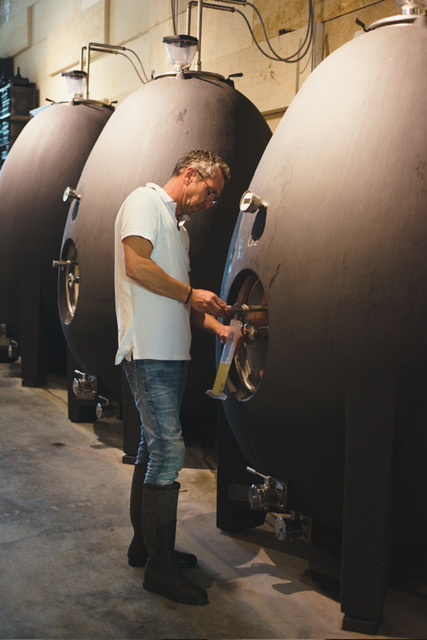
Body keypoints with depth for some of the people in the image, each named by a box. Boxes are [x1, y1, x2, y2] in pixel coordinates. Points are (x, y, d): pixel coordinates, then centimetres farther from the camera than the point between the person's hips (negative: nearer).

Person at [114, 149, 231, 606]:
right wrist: (191, 294, -11)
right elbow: (137, 266, -19)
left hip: (172, 353, 10)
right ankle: (159, 567, -4)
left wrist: (216, 326, 12)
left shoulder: (179, 225, 25)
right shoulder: (145, 202, -4)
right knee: (168, 448, -12)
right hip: (148, 351, -10)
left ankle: (144, 544, 25)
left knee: (154, 445, 14)